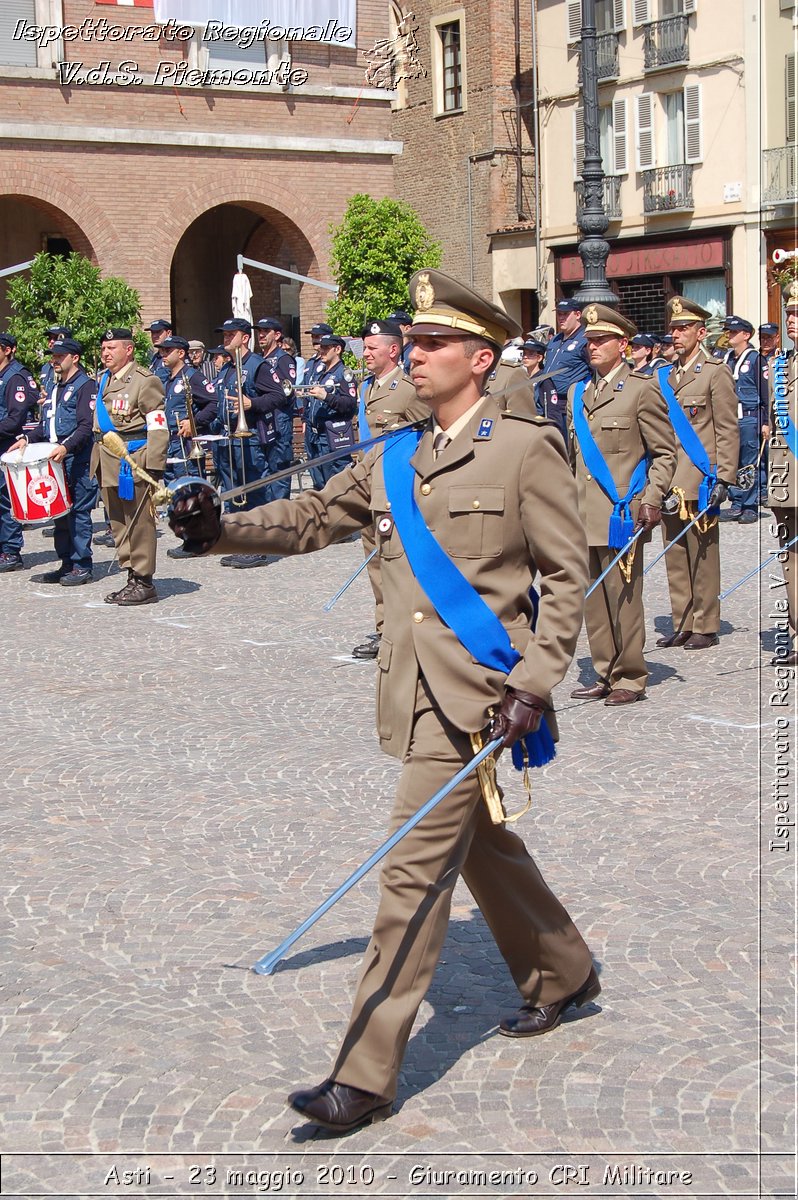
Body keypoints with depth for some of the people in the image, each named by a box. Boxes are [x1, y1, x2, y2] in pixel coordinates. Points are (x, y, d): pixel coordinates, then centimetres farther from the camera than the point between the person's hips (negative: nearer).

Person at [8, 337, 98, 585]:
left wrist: (66, 447, -28)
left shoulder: (86, 386, -6)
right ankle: (67, 563, 17)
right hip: (55, 460, 8)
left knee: (78, 512, -5)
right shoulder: (55, 388, 20)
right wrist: (27, 439, 8)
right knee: (60, 512, 10)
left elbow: (87, 427, -15)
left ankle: (82, 567, 0)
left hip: (78, 461, -8)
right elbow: (46, 425, 25)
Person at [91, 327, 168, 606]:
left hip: (133, 463, -8)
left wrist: (153, 468, -18)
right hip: (108, 465, 8)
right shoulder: (103, 380, 16)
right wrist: (97, 462, 18)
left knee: (139, 524, -3)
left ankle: (144, 583, 4)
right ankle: (132, 577, 21)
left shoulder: (145, 381, -9)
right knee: (119, 526, 12)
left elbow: (158, 429, -12)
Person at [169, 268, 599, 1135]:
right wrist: (223, 529, -4)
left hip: (478, 697, -7)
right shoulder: (393, 460, 11)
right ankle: (562, 976, 45)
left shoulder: (527, 447, -7)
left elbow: (567, 575, -7)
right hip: (420, 694, 7)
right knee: (483, 846, 21)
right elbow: (314, 519, 13)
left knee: (415, 872, -8)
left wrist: (532, 686, -15)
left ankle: (365, 1078, -2)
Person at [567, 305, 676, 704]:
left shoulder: (642, 389, -1)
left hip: (622, 514, -6)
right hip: (584, 517, 6)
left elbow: (664, 453, -2)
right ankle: (605, 675, 17)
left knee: (623, 597, -3)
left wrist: (651, 501, -12)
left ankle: (630, 679, 6)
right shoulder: (577, 393, 17)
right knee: (593, 600, 8)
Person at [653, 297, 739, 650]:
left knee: (703, 557, -1)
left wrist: (722, 479, -12)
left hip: (700, 481, -6)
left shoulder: (716, 373, -2)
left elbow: (727, 431, -6)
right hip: (669, 483, 6)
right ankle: (683, 625, 16)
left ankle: (706, 627, 6)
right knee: (675, 558, 8)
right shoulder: (662, 377, 16)